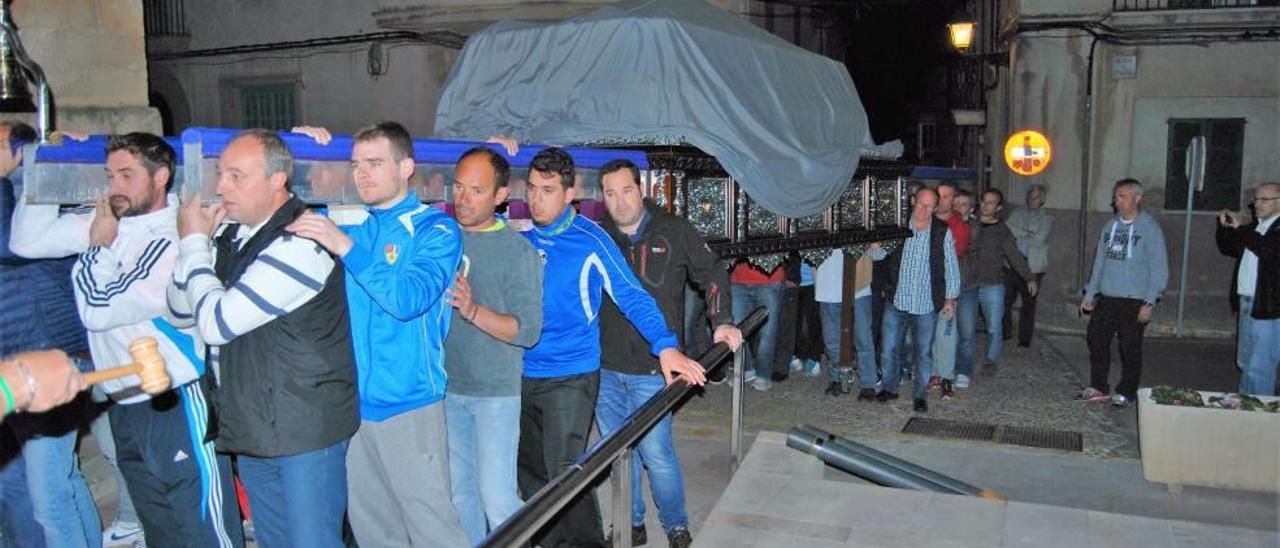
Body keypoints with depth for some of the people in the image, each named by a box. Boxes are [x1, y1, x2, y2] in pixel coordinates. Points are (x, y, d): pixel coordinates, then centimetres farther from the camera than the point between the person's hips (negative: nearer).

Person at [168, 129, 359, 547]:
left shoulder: (297, 243, -21)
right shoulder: (231, 234, 7)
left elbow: (217, 321, -21)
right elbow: (180, 309, 10)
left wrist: (194, 242, -8)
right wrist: (197, 243, -5)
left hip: (306, 427, -9)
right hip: (253, 426, 9)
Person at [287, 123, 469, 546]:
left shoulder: (435, 229, -6)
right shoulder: (352, 224, 10)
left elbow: (408, 299, -19)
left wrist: (346, 247, -28)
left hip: (408, 402, -6)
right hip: (353, 400, 6)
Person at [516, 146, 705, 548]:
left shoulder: (590, 241, -10)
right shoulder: (520, 236, 3)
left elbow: (631, 295, -12)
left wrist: (665, 346, -23)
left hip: (571, 376, -5)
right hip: (522, 375, 5)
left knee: (565, 474, -6)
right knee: (530, 472, 15)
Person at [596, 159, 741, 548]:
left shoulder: (674, 232, 0)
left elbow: (712, 275, 8)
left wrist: (722, 321, -2)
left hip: (651, 369, -3)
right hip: (605, 368, 4)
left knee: (656, 454, -1)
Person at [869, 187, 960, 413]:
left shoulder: (943, 232, -3)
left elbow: (951, 266, 3)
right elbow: (878, 256, 3)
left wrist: (951, 298, 1)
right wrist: (876, 248, -21)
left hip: (926, 303, -1)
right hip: (896, 300, 1)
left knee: (924, 351, 9)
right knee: (888, 348, 8)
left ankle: (919, 395, 23)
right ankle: (889, 388, 27)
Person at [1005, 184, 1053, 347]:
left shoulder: (1047, 219, 5)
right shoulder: (1017, 214, 14)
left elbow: (1039, 240, -9)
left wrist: (1017, 234, -4)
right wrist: (1026, 234, -9)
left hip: (1033, 268, -2)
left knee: (1028, 304, 3)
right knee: (1005, 300, -1)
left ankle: (1025, 339, 11)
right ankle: (1005, 332, 15)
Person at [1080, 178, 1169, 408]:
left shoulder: (1149, 228, -8)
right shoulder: (1110, 226, 10)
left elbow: (1159, 269, -10)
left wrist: (1149, 303, -15)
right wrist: (1090, 294, 13)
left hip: (1134, 301, -6)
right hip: (1106, 298, 6)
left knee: (1130, 348, 3)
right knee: (1096, 340, 9)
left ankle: (1126, 393, 16)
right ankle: (1097, 388, 22)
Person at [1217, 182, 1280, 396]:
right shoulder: (1255, 226, 14)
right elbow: (1228, 247, 22)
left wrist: (1239, 228, -22)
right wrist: (1224, 226, 5)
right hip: (1247, 302, 9)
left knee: (1259, 366, -6)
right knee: (1245, 362, 19)